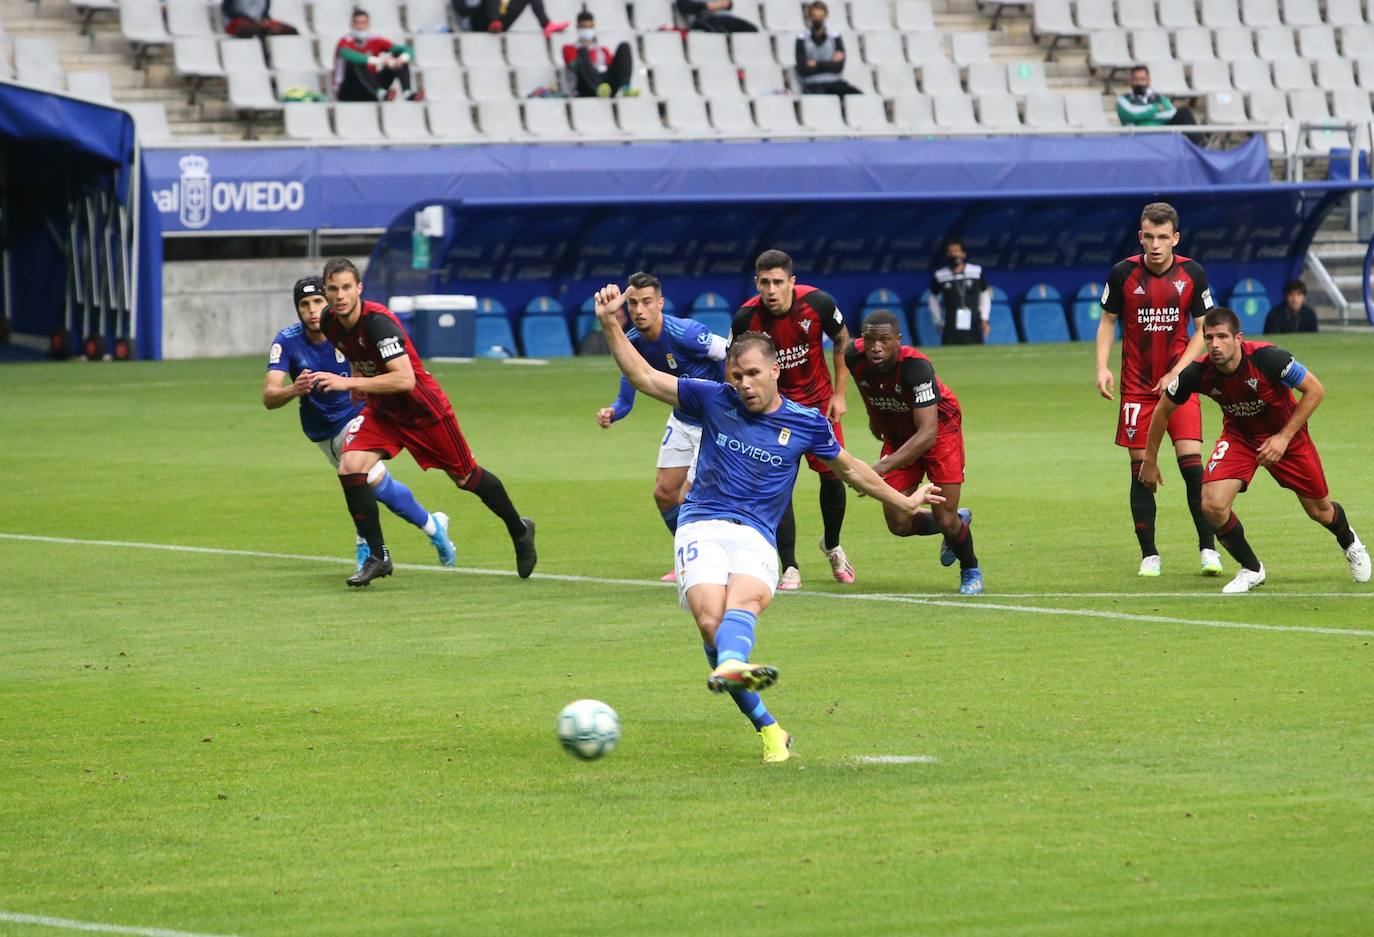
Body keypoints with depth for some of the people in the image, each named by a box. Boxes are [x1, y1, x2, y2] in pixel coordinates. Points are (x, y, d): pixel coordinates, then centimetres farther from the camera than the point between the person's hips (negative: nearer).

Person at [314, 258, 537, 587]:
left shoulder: (377, 322, -30)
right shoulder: (329, 323, -7)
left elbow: (404, 379, -38)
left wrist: (350, 383, -39)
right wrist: (358, 379, 4)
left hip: (423, 408, -6)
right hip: (381, 411, 6)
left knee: (466, 476, 11)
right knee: (350, 468, -17)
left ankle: (519, 530, 37)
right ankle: (378, 557, -7)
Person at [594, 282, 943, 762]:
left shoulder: (806, 422, 8)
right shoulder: (714, 400, 7)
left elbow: (850, 469, 26)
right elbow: (644, 377, 9)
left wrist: (904, 501, 33)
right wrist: (610, 324, -2)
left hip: (755, 538, 0)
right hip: (701, 529, 0)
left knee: (743, 599, -35)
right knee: (710, 619, -26)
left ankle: (731, 667, -68)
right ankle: (767, 728, -25)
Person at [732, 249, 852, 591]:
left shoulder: (818, 303, -19)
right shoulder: (746, 318, -21)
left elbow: (842, 341, -1)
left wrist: (839, 394, -2)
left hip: (818, 398, 1)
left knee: (832, 474, 3)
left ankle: (832, 546, 31)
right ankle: (790, 570, -5)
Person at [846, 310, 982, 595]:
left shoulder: (916, 366, -38)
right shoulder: (855, 357, -22)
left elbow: (928, 433, -42)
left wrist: (884, 466, -51)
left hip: (940, 429, -5)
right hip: (897, 435, 5)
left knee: (945, 519, -9)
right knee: (898, 524, -1)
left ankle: (971, 570, 23)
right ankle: (957, 521, 30)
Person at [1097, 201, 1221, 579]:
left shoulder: (1192, 274, -4)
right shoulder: (1123, 274, -5)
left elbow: (1203, 329, 3)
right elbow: (1108, 321, 7)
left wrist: (1176, 373, -8)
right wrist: (1102, 366, -6)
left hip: (1180, 382, 0)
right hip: (1136, 387, 0)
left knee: (1191, 461, -11)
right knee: (1141, 470, -1)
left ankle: (1208, 547, -1)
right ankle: (1149, 555, 8)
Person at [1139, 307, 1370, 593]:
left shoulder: (1267, 358, -33)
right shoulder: (1197, 373, -25)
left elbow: (1315, 390, -20)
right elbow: (1163, 410, -6)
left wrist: (1284, 437, -24)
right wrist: (1150, 460, 0)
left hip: (1285, 433, -2)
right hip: (1239, 437, 2)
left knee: (1319, 510, 10)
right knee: (1213, 505, -20)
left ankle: (1349, 543, 49)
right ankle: (1251, 569, 5)